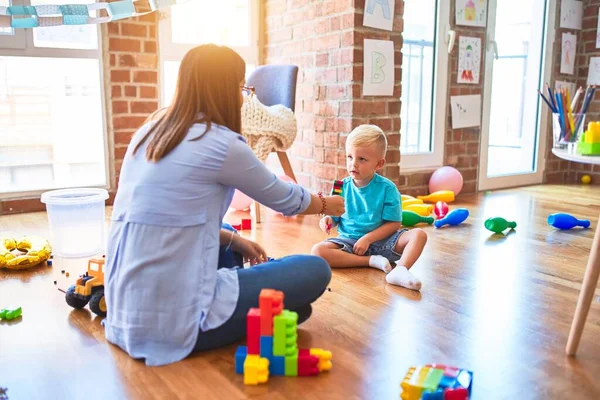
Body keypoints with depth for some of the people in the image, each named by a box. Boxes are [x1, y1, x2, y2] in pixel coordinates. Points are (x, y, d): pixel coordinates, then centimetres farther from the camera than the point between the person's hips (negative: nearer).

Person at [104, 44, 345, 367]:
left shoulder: (151, 131, 9)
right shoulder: (221, 143, -13)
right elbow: (285, 200, 3)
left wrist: (234, 239, 18)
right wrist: (327, 204, 23)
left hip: (128, 310, 8)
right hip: (174, 318, -8)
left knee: (229, 241, 31)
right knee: (315, 271, 0)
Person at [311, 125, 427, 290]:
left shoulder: (387, 188, -8)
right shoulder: (342, 187, -2)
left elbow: (393, 224, -10)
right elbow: (335, 218, 6)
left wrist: (368, 238, -20)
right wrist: (328, 219, -19)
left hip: (381, 239, -1)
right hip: (349, 240, 1)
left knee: (419, 234, -21)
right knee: (318, 250, -26)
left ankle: (400, 270, -44)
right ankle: (372, 261, -24)